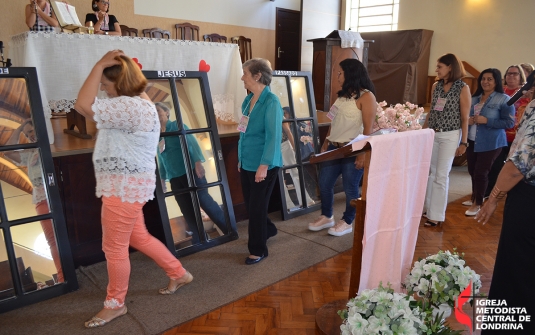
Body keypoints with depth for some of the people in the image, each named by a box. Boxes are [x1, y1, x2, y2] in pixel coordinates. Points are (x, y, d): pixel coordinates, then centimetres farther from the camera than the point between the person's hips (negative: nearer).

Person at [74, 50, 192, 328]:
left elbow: (83, 105, -30)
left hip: (125, 187, -11)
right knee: (139, 238, 22)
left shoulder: (132, 106, -23)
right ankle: (179, 274, 36)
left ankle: (115, 304, 26)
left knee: (114, 248, 5)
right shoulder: (133, 103, 13)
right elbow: (92, 110, 21)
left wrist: (100, 65, -21)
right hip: (125, 185, 11)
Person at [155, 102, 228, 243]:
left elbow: (192, 142, -12)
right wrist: (162, 178, 18)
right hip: (174, 178, 6)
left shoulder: (177, 126, -2)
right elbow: (161, 160, 19)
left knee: (205, 201, -9)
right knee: (188, 212, 6)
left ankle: (229, 230, 1)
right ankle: (199, 240, 15)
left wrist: (198, 162, -24)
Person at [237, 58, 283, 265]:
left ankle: (258, 250, 20)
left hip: (263, 165, -8)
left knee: (257, 207, 3)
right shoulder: (248, 100, 8)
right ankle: (268, 230, 44)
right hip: (247, 163, 8)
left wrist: (264, 165, -23)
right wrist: (241, 159, 16)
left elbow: (273, 136, -20)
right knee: (250, 205, 18)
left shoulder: (271, 102, -16)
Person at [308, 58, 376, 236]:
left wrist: (363, 154, -18)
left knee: (350, 188, 5)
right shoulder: (343, 95, 15)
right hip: (334, 148, 8)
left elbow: (368, 128, -15)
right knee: (324, 184, 12)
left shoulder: (366, 96, -10)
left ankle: (347, 222, 23)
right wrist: (326, 142, 14)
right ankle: (326, 217, 30)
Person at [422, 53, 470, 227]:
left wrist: (463, 142, -7)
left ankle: (436, 215, 7)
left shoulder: (463, 88, -6)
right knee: (429, 172, 9)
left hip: (450, 136, -5)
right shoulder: (436, 86, 8)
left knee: (441, 175, -2)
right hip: (432, 134, 5)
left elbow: (465, 118, -6)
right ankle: (426, 207, 22)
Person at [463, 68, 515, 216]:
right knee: (472, 171, 11)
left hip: (490, 143, -5)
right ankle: (476, 198, 30)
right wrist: (468, 120, -3)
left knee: (481, 172, -3)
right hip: (472, 141, 6)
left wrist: (486, 120, -20)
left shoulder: (504, 99, -7)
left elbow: (509, 122, -11)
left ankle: (477, 203, 13)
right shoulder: (474, 98, 11)